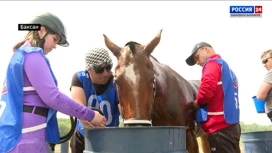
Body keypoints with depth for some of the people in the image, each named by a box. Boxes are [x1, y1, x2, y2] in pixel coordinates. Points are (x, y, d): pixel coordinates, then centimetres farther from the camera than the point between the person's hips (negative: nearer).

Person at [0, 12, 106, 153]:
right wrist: (89, 115, -10)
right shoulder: (32, 55, -8)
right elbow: (52, 96, -17)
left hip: (19, 135, 10)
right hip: (26, 137, -10)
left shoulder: (20, 55, 22)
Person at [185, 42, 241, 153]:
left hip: (220, 127, -9)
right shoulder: (227, 68, 25)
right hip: (232, 125, 9)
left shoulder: (213, 63, -2)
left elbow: (207, 89, -20)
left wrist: (196, 103, -3)